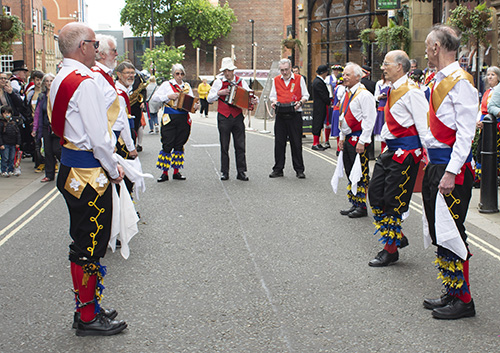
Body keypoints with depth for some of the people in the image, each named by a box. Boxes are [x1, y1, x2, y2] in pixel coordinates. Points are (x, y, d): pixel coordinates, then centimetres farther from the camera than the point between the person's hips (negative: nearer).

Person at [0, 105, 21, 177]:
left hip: (13, 144, 4)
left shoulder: (13, 123, 9)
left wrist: (18, 143, 6)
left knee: (12, 158, 8)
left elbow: (18, 133, 12)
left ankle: (10, 170, 17)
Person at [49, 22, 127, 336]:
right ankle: (89, 319, 10)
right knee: (90, 247, -1)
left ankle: (85, 308, 29)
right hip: (89, 174, -10)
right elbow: (98, 137, -21)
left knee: (83, 243, 18)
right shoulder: (86, 82, -19)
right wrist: (113, 171, -6)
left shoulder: (60, 80, 12)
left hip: (70, 169, 10)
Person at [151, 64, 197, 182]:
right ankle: (164, 173, 3)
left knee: (179, 145, 7)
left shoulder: (187, 86, 15)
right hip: (170, 119, -3)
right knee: (167, 145, -4)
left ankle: (176, 172, 14)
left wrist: (195, 105, -5)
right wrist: (168, 97, -12)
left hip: (184, 119, 3)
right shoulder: (167, 85, 4)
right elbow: (154, 99, -2)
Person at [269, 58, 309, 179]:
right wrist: (273, 102, -4)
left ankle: (299, 170, 8)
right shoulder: (276, 80, 11)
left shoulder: (299, 79, 4)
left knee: (296, 143, -1)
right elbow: (273, 95, 18)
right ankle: (278, 169, 12)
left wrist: (300, 102, -12)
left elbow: (305, 95, 7)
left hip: (295, 114, -2)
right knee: (279, 142, 3)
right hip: (280, 115, 2)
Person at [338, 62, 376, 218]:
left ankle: (362, 207, 3)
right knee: (350, 173, 14)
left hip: (358, 139, -9)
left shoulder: (364, 94, -13)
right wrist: (342, 137, 19)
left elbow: (369, 119, -17)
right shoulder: (347, 94, 15)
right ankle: (354, 204, 23)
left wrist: (362, 141, -20)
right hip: (348, 139, 9)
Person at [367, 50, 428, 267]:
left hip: (406, 152, -10)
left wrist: (427, 154, -19)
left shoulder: (411, 92, -16)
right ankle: (396, 236, 25)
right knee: (375, 193, 10)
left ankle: (391, 250, 9)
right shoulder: (392, 90, 14)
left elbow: (424, 125, -18)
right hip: (391, 150, 10)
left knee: (393, 201, -3)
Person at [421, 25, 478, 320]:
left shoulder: (460, 82, -14)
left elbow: (465, 132, -19)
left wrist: (450, 172, -23)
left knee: (451, 233, -5)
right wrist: (432, 164, 18)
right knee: (438, 232, 14)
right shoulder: (440, 81, 14)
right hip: (437, 164, 10)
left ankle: (463, 300, 5)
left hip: (452, 168, -10)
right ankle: (451, 293, 24)